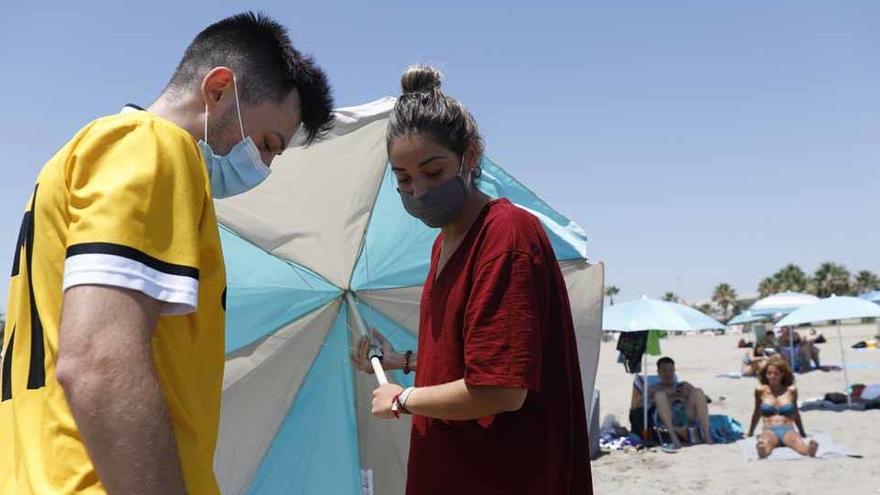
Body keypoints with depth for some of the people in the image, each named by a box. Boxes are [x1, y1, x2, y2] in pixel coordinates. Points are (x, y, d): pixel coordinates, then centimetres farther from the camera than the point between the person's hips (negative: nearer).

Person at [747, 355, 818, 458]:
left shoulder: (791, 390, 11)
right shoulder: (761, 390, 10)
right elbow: (757, 413, 24)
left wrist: (803, 433, 35)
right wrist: (750, 433, 32)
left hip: (788, 431, 2)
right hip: (769, 431, -1)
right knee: (763, 445, -42)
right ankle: (761, 450, -72)